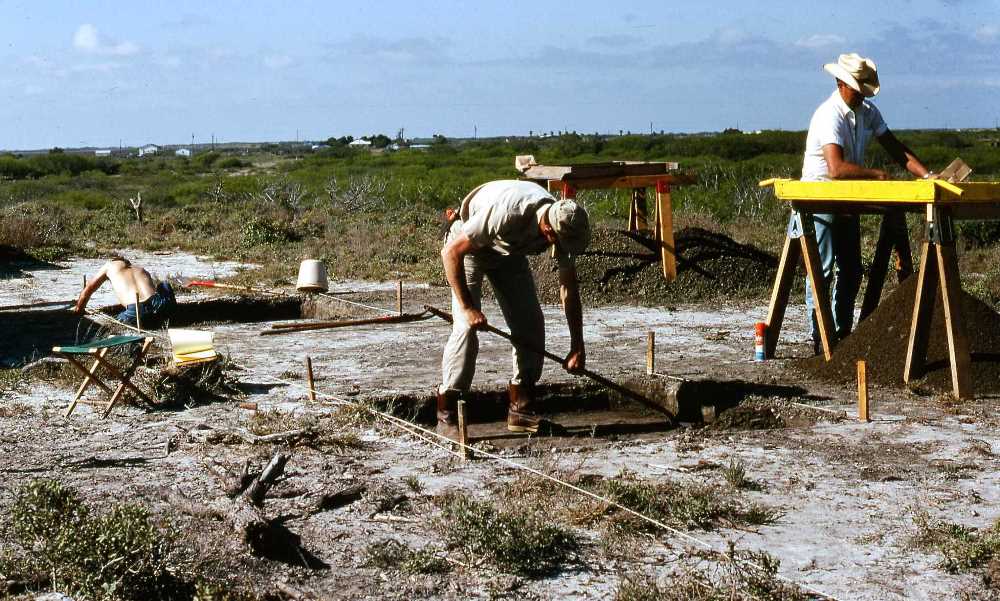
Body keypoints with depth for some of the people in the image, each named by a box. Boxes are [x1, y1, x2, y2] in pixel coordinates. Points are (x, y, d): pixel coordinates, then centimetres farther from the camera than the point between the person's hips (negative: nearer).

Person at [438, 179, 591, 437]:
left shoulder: (563, 225, -22)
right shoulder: (506, 213, -42)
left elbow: (569, 287, -9)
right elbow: (451, 252, -33)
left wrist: (577, 346, -9)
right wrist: (467, 307, -32)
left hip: (510, 251, 6)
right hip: (467, 244, -6)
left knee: (531, 323, -3)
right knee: (467, 326, -18)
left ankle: (522, 409, 5)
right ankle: (446, 415, -13)